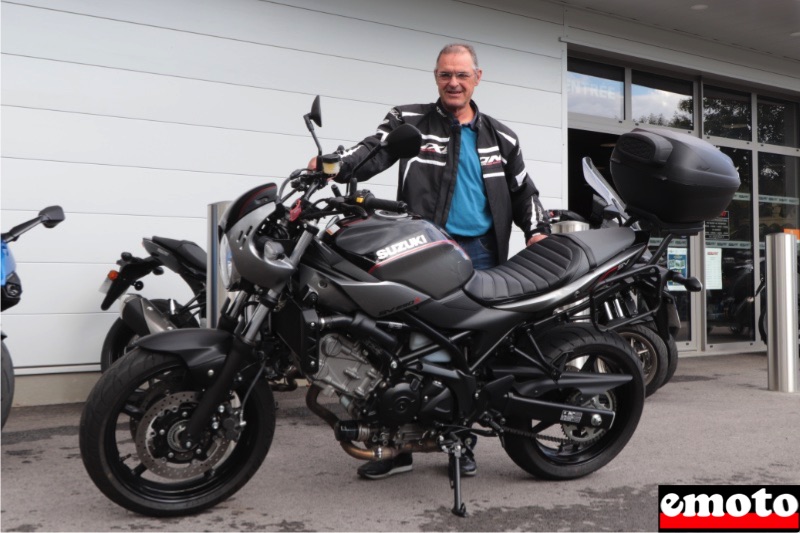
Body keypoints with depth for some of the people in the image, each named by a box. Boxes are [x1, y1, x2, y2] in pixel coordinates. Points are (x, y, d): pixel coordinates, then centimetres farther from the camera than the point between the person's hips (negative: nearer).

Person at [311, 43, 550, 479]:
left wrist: (536, 229, 5)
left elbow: (523, 189, 22)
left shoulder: (500, 139, 16)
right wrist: (335, 164, -32)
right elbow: (372, 151, -11)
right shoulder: (409, 121, 5)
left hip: (480, 253, 3)